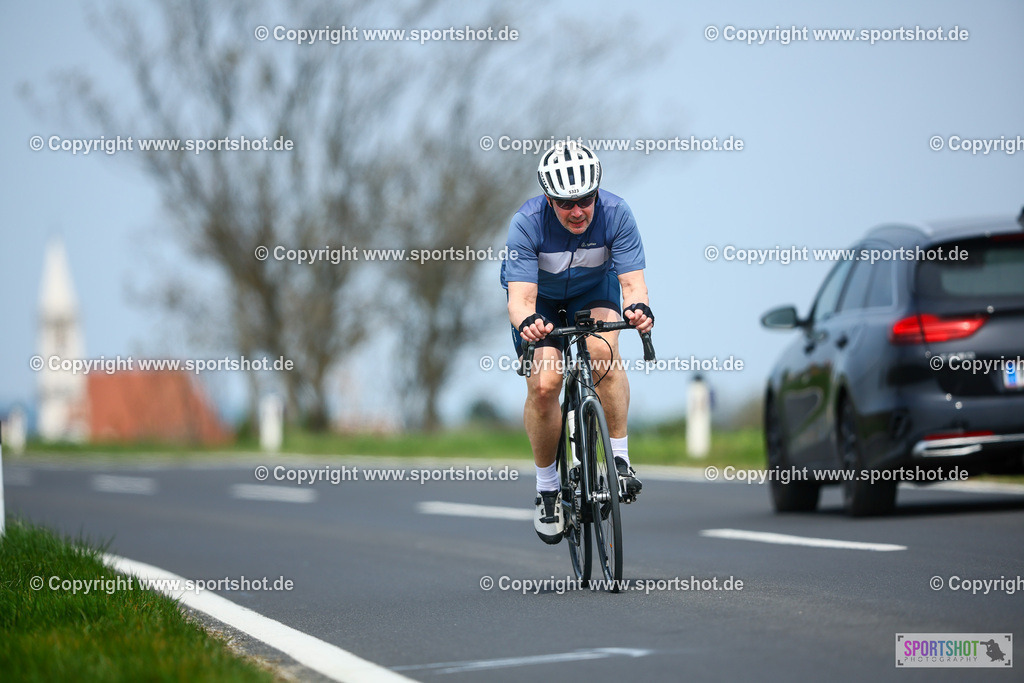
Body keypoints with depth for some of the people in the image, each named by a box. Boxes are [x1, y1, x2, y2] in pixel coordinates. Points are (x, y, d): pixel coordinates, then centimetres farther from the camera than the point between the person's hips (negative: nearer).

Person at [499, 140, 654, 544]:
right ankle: (546, 488, -1)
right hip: (540, 297, -1)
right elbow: (520, 297, -39)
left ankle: (620, 458, -17)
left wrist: (639, 307, -56)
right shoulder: (528, 223, -34)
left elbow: (632, 282, -33)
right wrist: (527, 323, -62)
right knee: (544, 382, -20)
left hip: (594, 288, 1)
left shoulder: (615, 214, -30)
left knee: (603, 351, -30)